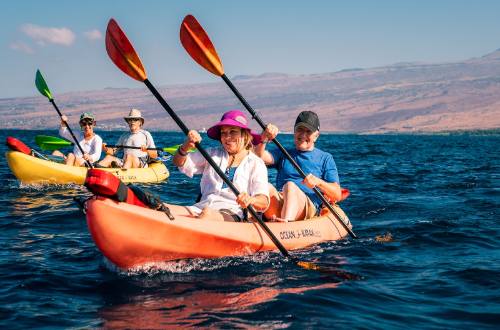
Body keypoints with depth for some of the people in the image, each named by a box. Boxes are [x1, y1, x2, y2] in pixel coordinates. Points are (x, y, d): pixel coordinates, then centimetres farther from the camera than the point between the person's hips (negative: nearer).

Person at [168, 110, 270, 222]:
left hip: (232, 215, -3)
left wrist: (251, 200, -31)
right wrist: (185, 147, -12)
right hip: (202, 207, 3)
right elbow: (179, 163, 12)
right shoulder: (213, 154, 21)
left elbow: (264, 203, -5)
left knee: (208, 214, -40)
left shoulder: (256, 164, 8)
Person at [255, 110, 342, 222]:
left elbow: (337, 195, 8)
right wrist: (264, 138, -14)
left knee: (290, 185, -35)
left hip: (308, 207, -2)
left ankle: (285, 221, -61)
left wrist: (318, 182, -11)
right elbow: (260, 157, 5)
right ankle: (274, 219, -51)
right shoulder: (283, 154, 27)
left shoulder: (325, 158, 19)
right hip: (278, 204, 3)